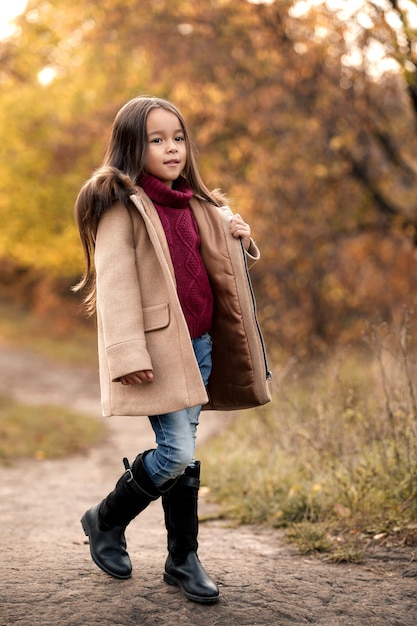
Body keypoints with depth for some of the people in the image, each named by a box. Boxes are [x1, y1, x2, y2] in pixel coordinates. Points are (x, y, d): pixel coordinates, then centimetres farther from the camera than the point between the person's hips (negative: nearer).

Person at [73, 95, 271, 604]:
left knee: (184, 454, 9)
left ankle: (183, 559, 19)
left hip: (199, 344, 7)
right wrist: (128, 353, -22)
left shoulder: (193, 204, 15)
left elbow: (214, 266, 28)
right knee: (176, 453, -11)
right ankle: (106, 521, 14)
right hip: (156, 346, -7)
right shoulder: (121, 205, -8)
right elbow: (115, 282, -14)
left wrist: (240, 240, 6)